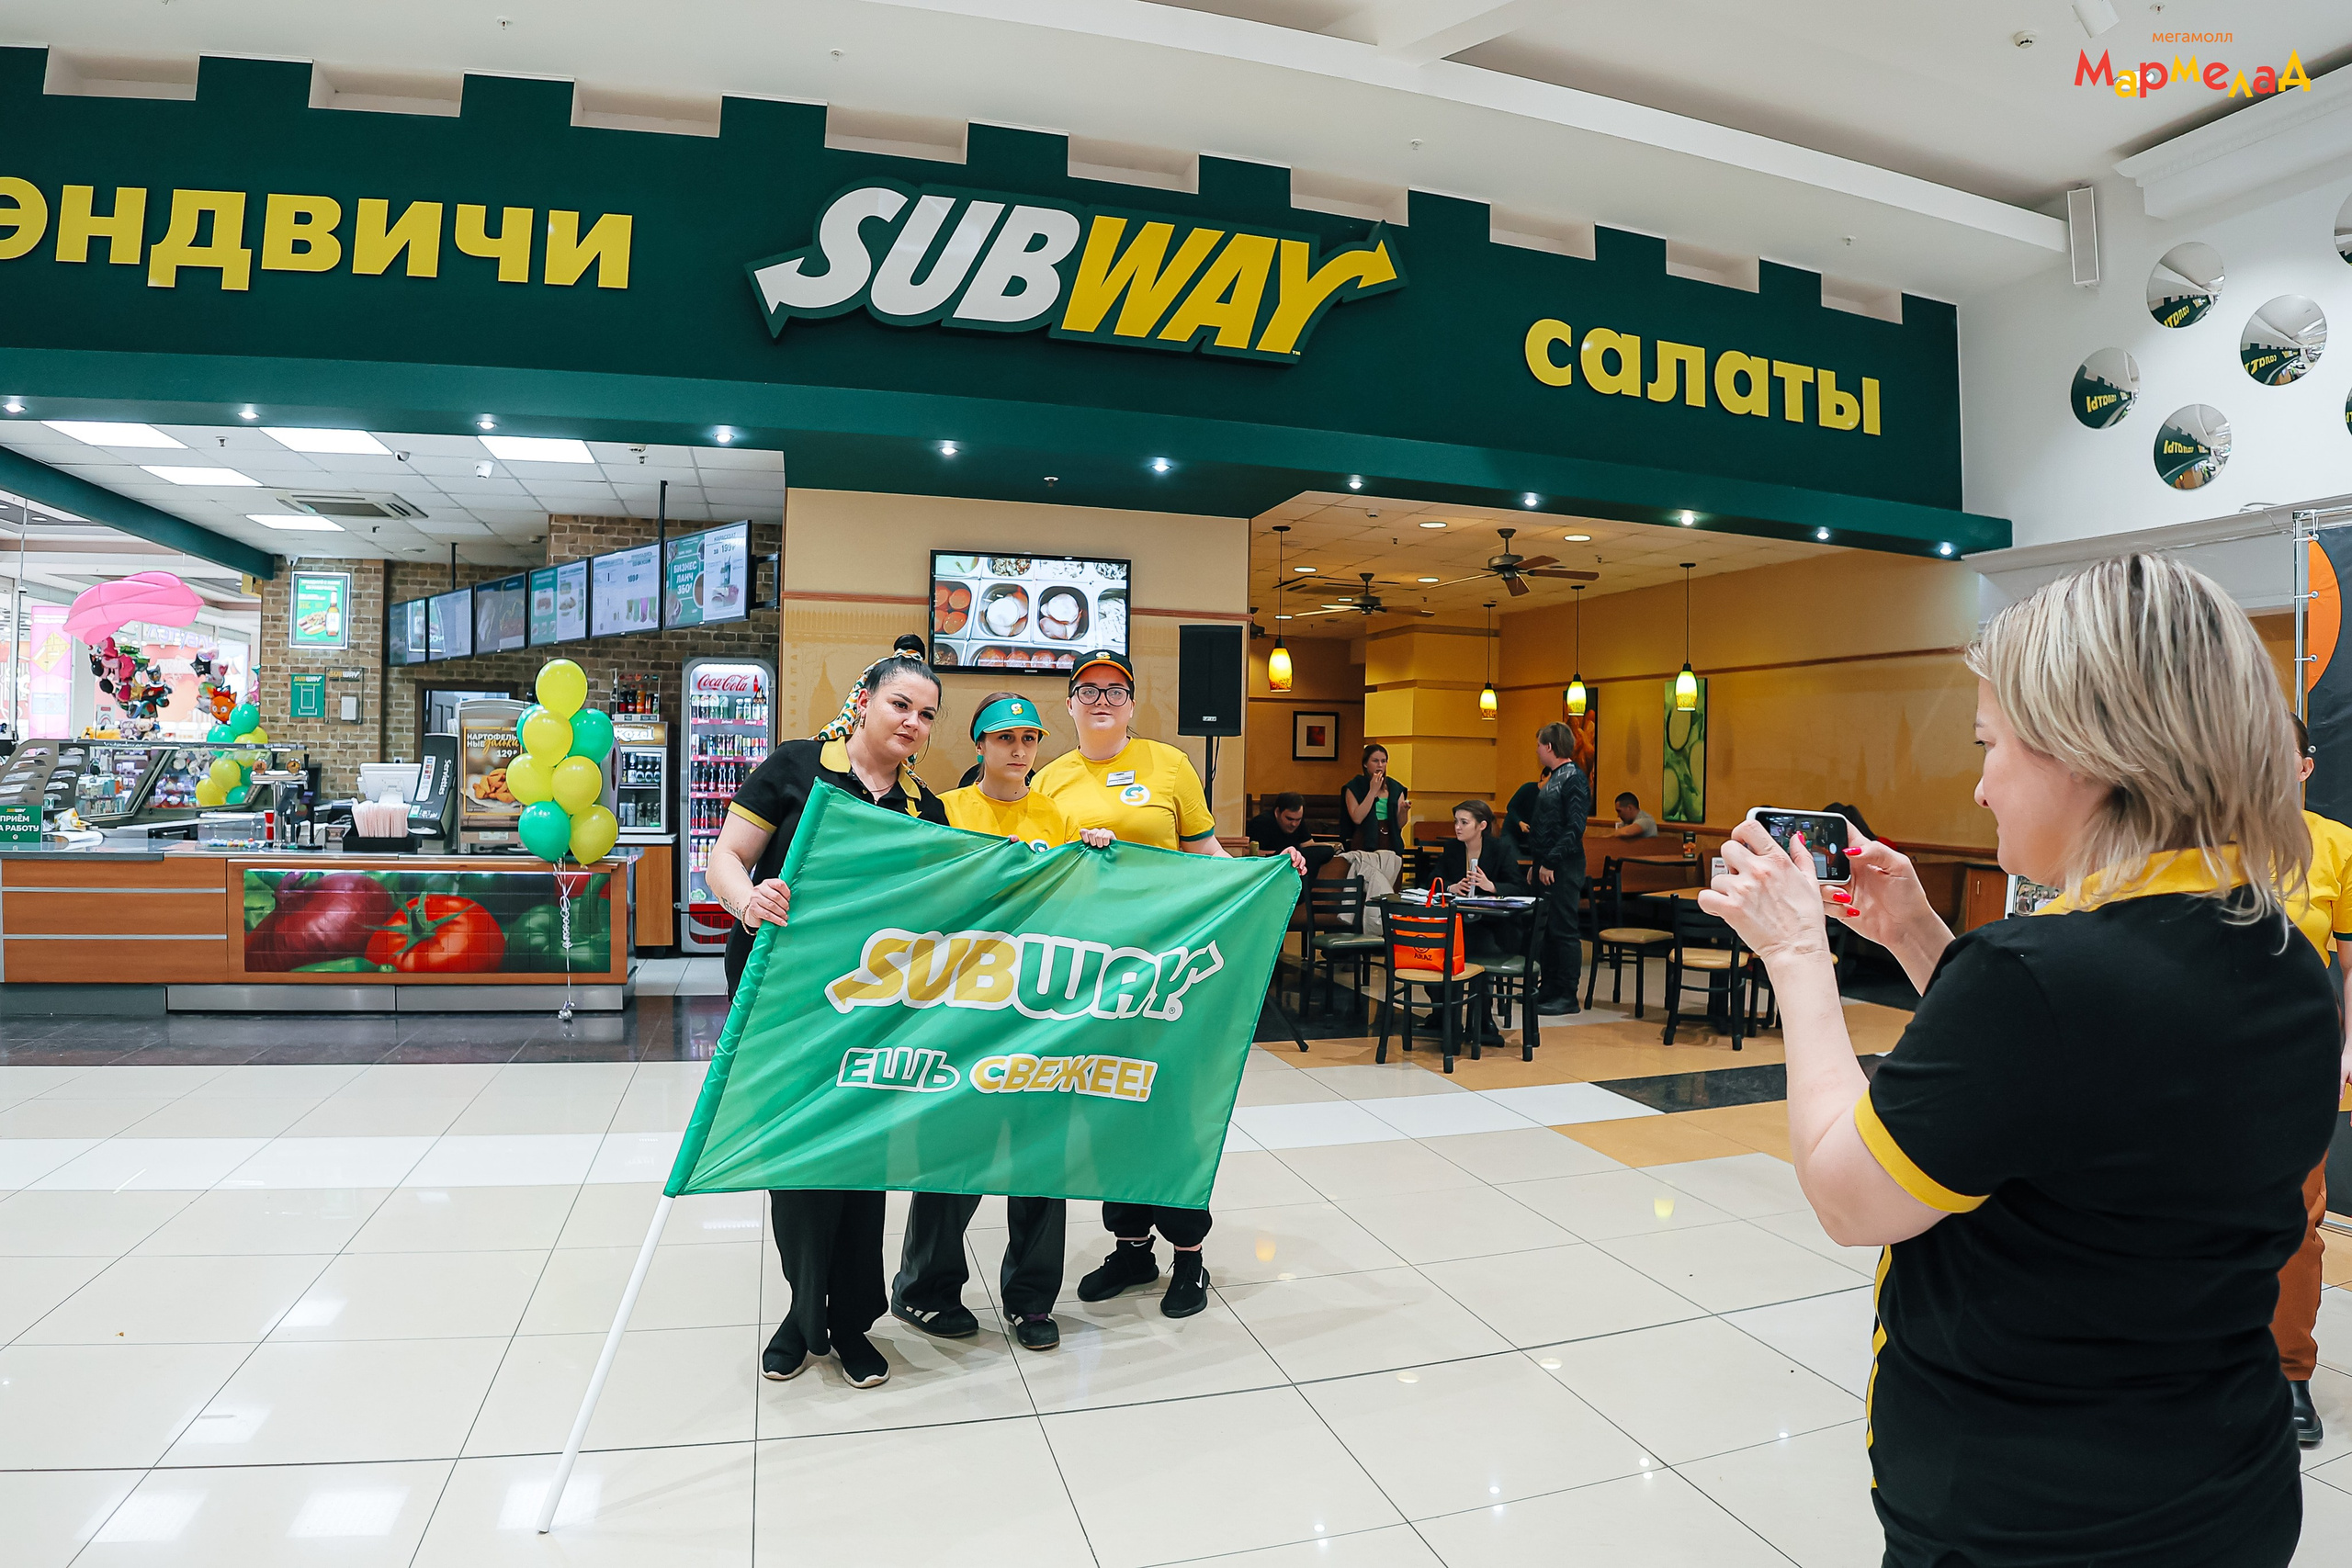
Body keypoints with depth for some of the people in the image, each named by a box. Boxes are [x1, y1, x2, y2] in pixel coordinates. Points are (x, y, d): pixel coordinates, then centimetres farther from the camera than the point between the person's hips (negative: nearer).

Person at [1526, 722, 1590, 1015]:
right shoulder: (1553, 777, 16)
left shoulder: (1574, 779, -13)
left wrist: (1551, 862, -22)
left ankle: (1568, 997, 3)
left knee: (1564, 930, -4)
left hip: (1563, 869, -10)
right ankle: (1550, 988, 22)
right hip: (1546, 866, 10)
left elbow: (1574, 828, -21)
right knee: (1547, 929, 14)